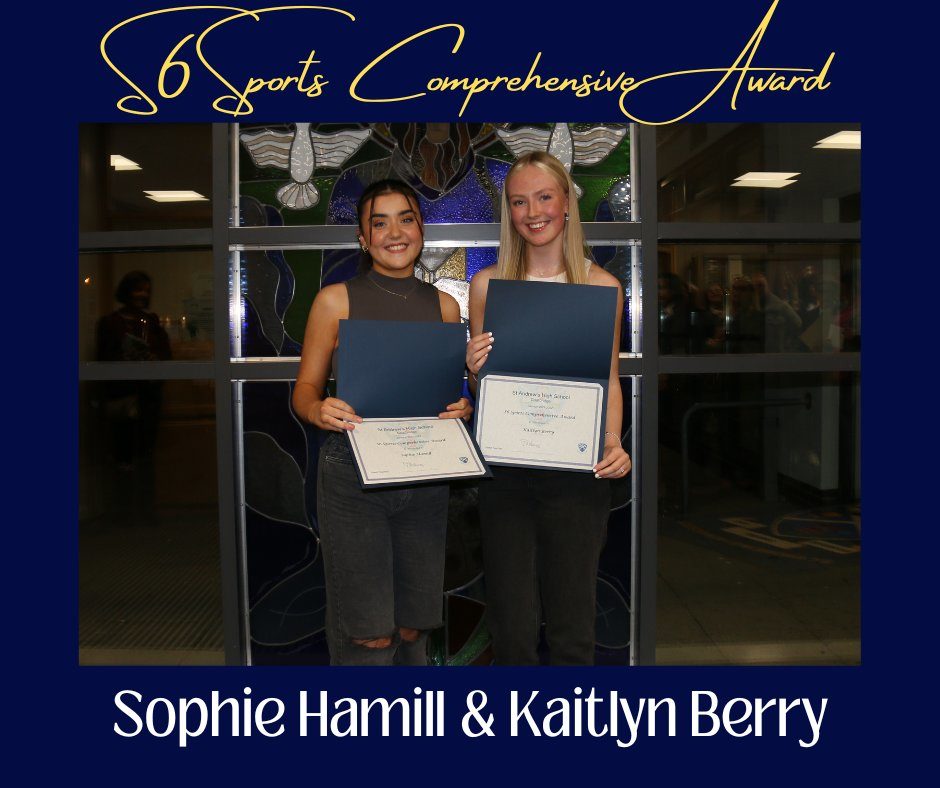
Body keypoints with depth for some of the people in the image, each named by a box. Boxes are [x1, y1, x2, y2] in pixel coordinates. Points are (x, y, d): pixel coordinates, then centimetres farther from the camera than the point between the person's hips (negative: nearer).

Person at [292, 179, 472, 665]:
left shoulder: (444, 306, 10)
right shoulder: (336, 301, 1)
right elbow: (305, 388, 3)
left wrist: (462, 408, -5)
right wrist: (320, 411, -19)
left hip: (424, 476, 3)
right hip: (352, 475, -3)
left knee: (412, 629, 10)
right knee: (369, 636, -2)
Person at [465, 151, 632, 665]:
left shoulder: (601, 286, 2)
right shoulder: (487, 284, 5)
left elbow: (609, 380, 7)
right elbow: (480, 388, 12)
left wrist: (613, 443, -9)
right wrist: (475, 369, -10)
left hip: (576, 471, -1)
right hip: (505, 467, 1)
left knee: (571, 629, 8)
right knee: (511, 628, 9)